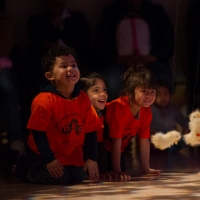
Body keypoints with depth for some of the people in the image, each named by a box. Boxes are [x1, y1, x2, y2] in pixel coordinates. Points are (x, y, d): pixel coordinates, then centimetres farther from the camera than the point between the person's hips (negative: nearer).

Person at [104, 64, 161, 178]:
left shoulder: (146, 111, -12)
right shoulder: (119, 108, -35)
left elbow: (144, 140, -5)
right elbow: (116, 141, -33)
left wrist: (147, 169, -3)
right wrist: (117, 171, -31)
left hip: (117, 150, 7)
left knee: (122, 177, 8)